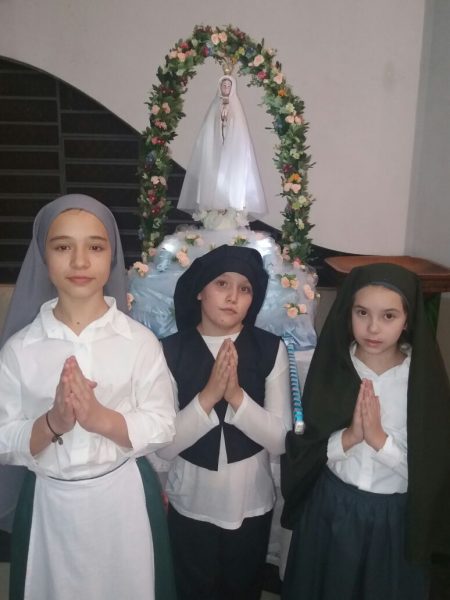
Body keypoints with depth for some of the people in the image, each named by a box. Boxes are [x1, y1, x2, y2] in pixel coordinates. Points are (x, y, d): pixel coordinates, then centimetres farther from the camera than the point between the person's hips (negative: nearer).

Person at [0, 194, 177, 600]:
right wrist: (53, 422, -22)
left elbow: (162, 428, -7)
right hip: (50, 503, 1)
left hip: (125, 498, 0)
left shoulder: (140, 340, -8)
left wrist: (101, 417, -22)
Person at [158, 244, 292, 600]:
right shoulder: (170, 350, -14)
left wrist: (237, 396, -27)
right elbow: (164, 445, -15)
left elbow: (281, 439, -13)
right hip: (191, 503, 0)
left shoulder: (271, 349, -12)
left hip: (251, 503, 1)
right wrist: (208, 396, -28)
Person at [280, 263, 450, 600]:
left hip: (395, 518, -1)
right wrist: (348, 437, -22)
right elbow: (302, 452, -7)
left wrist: (379, 439, -23)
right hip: (329, 511, 2)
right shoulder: (331, 369, -8)